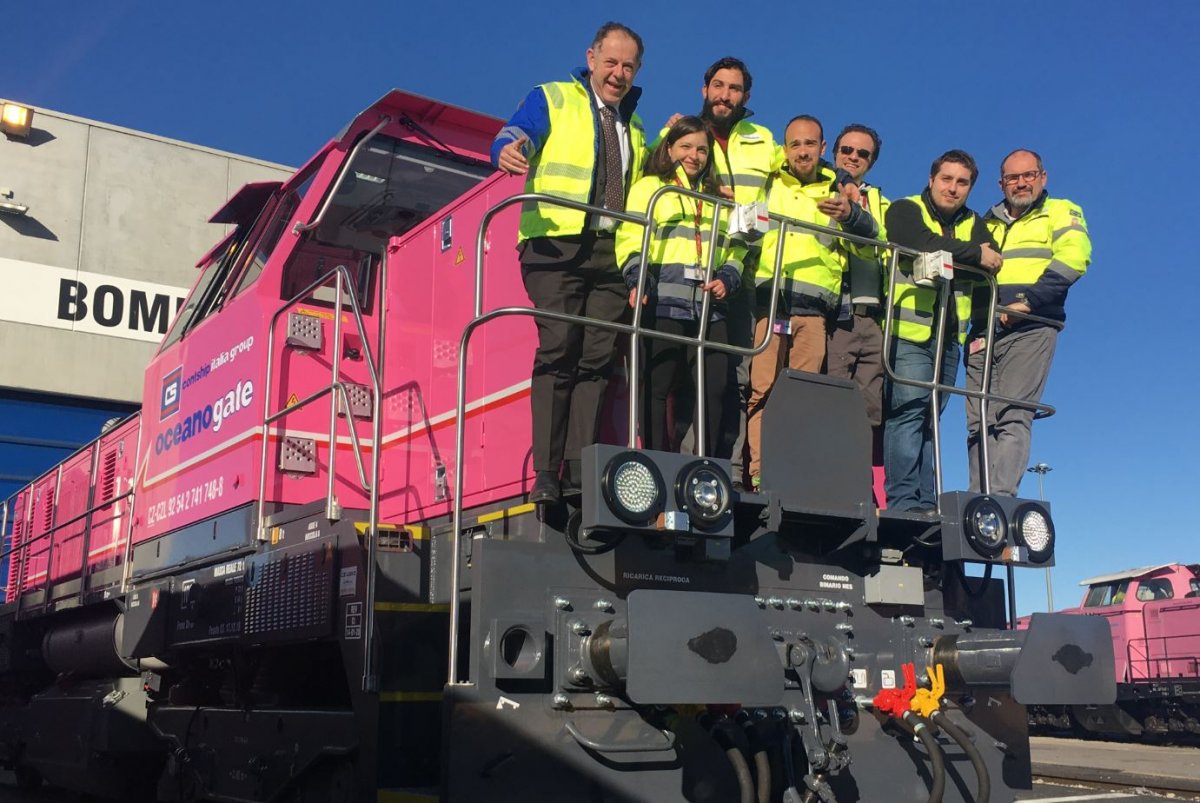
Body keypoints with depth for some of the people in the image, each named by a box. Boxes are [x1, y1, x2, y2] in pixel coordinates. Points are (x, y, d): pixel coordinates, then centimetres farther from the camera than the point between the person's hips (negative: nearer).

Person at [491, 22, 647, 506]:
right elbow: (513, 136, -8)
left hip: (611, 251, 5)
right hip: (556, 244, -5)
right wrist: (510, 150, -30)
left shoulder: (633, 127, 28)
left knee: (597, 358, -5)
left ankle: (580, 471, -5)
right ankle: (545, 473, -18)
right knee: (558, 348, -17)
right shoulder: (552, 99, 11)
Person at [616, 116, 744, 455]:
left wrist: (727, 279, 5)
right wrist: (637, 282, -17)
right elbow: (630, 239, -1)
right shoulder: (650, 187, 11)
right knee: (657, 388, -6)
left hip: (709, 307, 5)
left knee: (714, 390, 0)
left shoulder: (716, 198, 26)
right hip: (664, 303, -5)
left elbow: (734, 248, 26)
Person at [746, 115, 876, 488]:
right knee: (762, 388, -10)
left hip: (812, 308, 1)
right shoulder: (767, 184, 18)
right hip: (767, 301, -1)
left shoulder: (838, 189, 19)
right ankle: (758, 473, -11)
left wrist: (850, 214, -17)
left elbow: (871, 232, 6)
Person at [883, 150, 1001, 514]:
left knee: (929, 419, 6)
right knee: (909, 411, -13)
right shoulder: (905, 211, 4)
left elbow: (993, 262, 5)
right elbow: (925, 246, -16)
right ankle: (903, 500, -14)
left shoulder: (974, 225, 21)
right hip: (909, 331, -5)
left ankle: (926, 502, 6)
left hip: (948, 337, 6)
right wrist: (974, 255, -7)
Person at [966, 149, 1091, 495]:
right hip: (983, 331, 5)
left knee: (1012, 417, -16)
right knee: (978, 423, -2)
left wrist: (1028, 301, -16)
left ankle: (1000, 499, -22)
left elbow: (1074, 256, -6)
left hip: (1030, 329, -5)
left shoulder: (1061, 213, 12)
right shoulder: (987, 224, 27)